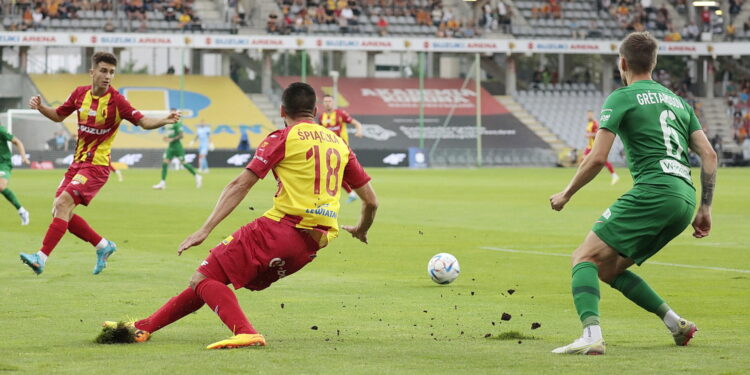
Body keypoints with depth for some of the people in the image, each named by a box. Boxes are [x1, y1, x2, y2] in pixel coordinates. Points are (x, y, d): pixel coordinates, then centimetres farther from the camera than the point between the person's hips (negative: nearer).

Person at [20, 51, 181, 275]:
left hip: (97, 165, -7)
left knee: (63, 204, -20)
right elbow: (58, 116, 18)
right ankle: (103, 246, 20)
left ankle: (42, 257, -20)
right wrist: (40, 107, -1)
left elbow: (143, 122, -14)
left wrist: (165, 121, -33)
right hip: (78, 163, 7)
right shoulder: (80, 94, 4)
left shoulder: (116, 101, -12)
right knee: (60, 213, 5)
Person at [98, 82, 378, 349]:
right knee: (211, 278, 15)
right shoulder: (339, 143, 18)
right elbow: (371, 201, 19)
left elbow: (240, 185, -6)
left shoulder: (282, 138, 2)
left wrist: (206, 229, -9)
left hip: (280, 227, -7)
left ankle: (244, 332, -31)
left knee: (203, 279, -8)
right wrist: (361, 230, 40)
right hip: (315, 244, 7)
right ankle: (143, 327, 15)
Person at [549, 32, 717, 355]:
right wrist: (705, 209, 18)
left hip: (653, 191, -7)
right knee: (608, 270, 19)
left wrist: (566, 194, 9)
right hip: (685, 198, 7)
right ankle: (676, 324, 12)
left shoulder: (622, 98, 3)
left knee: (584, 258, -7)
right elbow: (709, 154, 17)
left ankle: (591, 335, -30)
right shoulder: (677, 101, 24)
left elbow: (597, 159, -4)